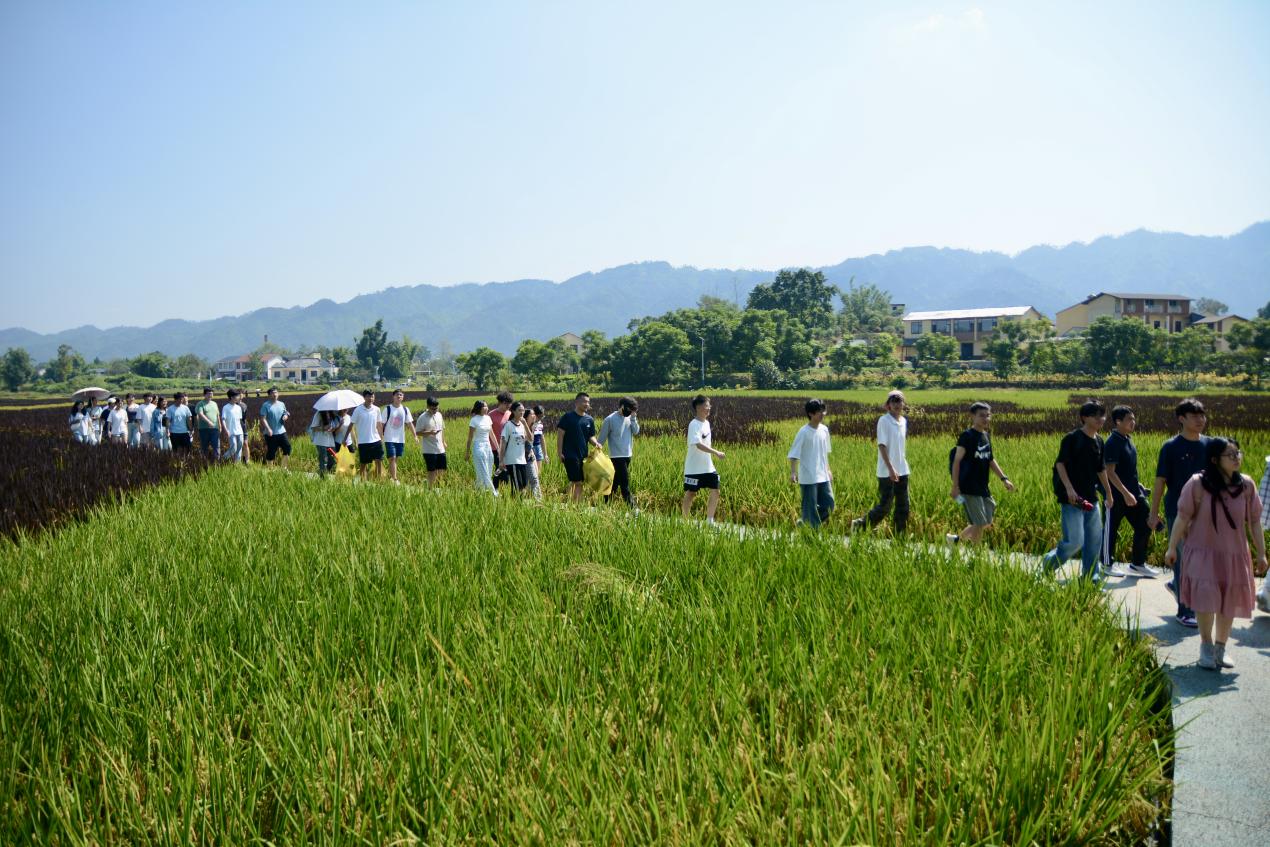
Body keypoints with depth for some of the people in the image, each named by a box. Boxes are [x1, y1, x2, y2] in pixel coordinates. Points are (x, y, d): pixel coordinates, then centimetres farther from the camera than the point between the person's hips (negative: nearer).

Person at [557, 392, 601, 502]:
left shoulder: (590, 420, 9)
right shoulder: (568, 416, -6)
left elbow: (591, 436, 14)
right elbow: (560, 434, -6)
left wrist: (596, 443, -8)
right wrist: (559, 452, -10)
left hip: (583, 455, 5)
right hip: (570, 455, -5)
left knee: (579, 482, 10)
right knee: (576, 482, -8)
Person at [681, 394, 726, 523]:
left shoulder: (706, 422, 8)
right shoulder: (694, 425, -19)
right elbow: (698, 444, -32)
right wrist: (716, 452, -36)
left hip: (708, 467, 8)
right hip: (694, 468, -8)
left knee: (715, 491, 3)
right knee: (691, 494, 3)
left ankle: (709, 520, 12)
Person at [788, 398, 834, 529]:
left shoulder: (824, 430, 7)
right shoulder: (804, 432, -12)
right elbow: (794, 454, -13)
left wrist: (828, 470, 19)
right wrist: (793, 472, -23)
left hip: (823, 476, 6)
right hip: (808, 478, -6)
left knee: (829, 505, 6)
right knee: (811, 508, 0)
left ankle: (805, 523, 23)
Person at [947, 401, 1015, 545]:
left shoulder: (986, 436, 12)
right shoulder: (967, 436, -11)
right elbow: (957, 461, -14)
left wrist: (1004, 478, 12)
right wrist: (955, 486, -18)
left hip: (983, 488, 8)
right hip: (969, 489, -8)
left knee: (988, 524, 12)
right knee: (980, 524, -7)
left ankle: (957, 539, 26)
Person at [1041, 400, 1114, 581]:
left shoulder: (1099, 441, 11)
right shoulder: (1072, 438, -11)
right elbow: (1060, 464, -13)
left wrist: (1109, 493, 26)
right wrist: (1069, 488, -21)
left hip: (1091, 498, 8)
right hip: (1072, 498, -7)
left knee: (1095, 538, 9)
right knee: (1075, 541, -8)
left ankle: (1090, 575, 21)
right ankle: (1048, 564, 14)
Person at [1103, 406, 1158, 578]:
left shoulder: (1128, 440, 10)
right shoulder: (1112, 443, -17)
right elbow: (1110, 472, -21)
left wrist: (1136, 485, 17)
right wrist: (1125, 493, -25)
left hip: (1134, 493, 8)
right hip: (1117, 495, -8)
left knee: (1144, 527, 8)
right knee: (1112, 530, 5)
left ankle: (1138, 563, 20)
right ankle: (1109, 564, 18)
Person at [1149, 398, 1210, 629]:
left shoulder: (1210, 445, 5)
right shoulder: (1171, 447, -7)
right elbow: (1160, 481, -5)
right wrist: (1154, 513, -6)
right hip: (1178, 512, -5)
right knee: (1184, 560, -1)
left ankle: (1176, 584, 38)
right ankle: (1185, 612, 8)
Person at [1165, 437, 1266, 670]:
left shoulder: (1246, 485, -5)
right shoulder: (1197, 484, -14)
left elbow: (1254, 522, 3)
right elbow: (1183, 517, -8)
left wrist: (1261, 554, 6)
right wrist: (1172, 548, -5)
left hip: (1234, 555, 3)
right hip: (1203, 553, -3)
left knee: (1228, 603, 11)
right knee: (1206, 599, -11)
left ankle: (1221, 647, 30)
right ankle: (1206, 646, 11)